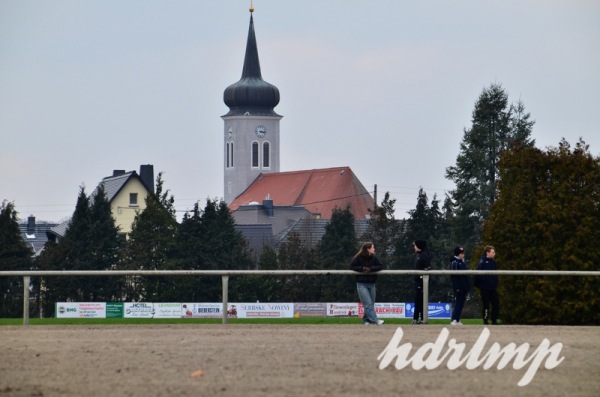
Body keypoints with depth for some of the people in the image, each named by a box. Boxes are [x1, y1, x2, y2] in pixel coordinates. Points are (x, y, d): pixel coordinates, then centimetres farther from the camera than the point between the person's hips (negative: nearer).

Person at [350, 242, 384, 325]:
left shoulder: (373, 258, 3)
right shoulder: (358, 258, -8)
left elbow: (380, 266, -1)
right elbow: (352, 266, -7)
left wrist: (370, 269, -15)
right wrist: (362, 268, -16)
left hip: (371, 284, 5)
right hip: (362, 284, -5)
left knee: (371, 304, 8)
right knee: (368, 304, -12)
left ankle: (366, 320, 21)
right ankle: (375, 320, -19)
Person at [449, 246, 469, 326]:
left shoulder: (461, 262, 18)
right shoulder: (454, 262, -10)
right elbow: (453, 276, -16)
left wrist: (467, 286, 18)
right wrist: (456, 287, -21)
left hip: (463, 287, 9)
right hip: (459, 287, -9)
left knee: (460, 304, 9)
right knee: (459, 303, -11)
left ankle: (457, 320, 12)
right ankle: (454, 320, -12)